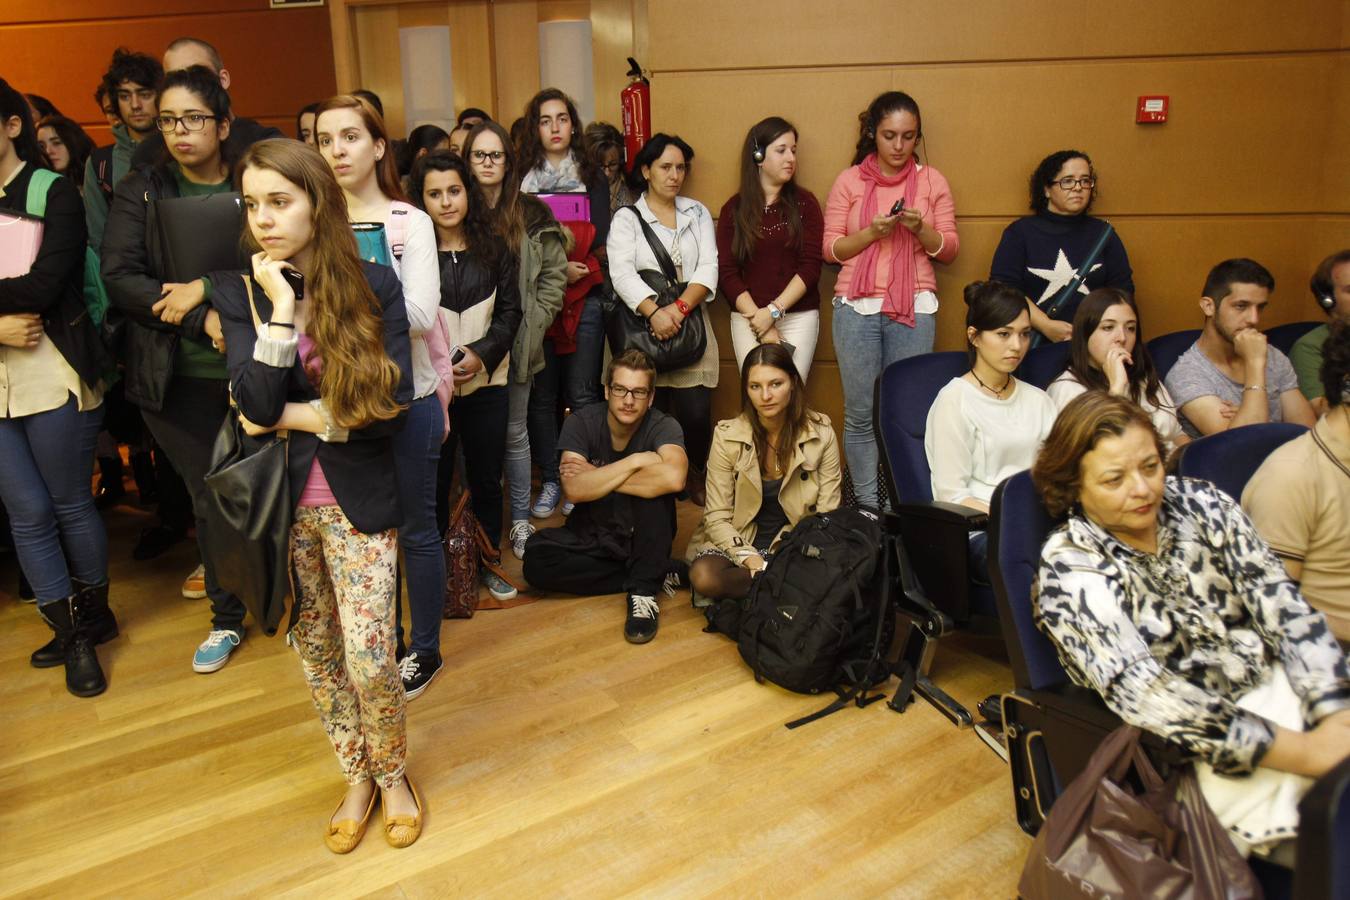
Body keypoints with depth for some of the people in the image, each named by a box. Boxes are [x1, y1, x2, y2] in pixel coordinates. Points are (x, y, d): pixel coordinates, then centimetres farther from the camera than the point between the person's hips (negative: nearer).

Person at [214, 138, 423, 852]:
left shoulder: (374, 286, -6)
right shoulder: (239, 296, -2)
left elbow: (393, 405, -11)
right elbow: (256, 407, -16)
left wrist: (299, 416, -11)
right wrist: (280, 307, -18)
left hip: (357, 501, -2)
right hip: (282, 505, 2)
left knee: (369, 659, -4)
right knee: (315, 652, 14)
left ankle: (391, 773, 25)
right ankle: (357, 775, 36)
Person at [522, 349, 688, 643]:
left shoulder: (663, 426, -15)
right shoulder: (581, 422, -11)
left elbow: (673, 478, -38)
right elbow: (575, 489, -24)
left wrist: (598, 477, -28)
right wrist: (634, 462, -27)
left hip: (644, 538, -2)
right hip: (592, 537, 2)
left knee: (654, 487, -31)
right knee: (537, 560, -27)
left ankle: (644, 589, -20)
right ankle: (656, 575, -14)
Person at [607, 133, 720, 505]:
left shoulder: (697, 213, 15)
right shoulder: (627, 219, 7)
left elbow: (708, 268, 2)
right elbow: (622, 274, -8)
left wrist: (680, 308, -15)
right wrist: (654, 311, -24)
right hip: (644, 331, -1)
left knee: (697, 414, -6)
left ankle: (696, 477, 19)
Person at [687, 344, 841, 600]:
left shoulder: (821, 434, -6)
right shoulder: (727, 436, -9)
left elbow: (827, 514, -4)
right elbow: (717, 518, -9)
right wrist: (754, 563, -24)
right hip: (739, 543, 0)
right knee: (704, 576, -32)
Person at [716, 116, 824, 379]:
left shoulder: (804, 203, 5)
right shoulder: (733, 209, 6)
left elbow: (811, 267, -3)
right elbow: (728, 274, 0)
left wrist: (774, 311, -13)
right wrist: (760, 323, -10)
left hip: (798, 317, 0)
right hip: (748, 317, 1)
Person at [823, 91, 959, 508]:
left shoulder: (932, 180, 10)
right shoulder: (849, 181, 7)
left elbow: (949, 249, 9)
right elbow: (830, 249, 3)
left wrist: (921, 229, -10)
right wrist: (872, 232, -13)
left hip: (914, 308, 1)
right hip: (857, 306, 0)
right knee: (860, 412, -1)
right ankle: (867, 507, 9)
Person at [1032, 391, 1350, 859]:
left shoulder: (1201, 501, 3)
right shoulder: (1069, 569, -13)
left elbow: (1281, 602, -2)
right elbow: (1142, 690, -21)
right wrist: (1305, 752, -24)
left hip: (1284, 681, 6)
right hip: (1205, 742, -5)